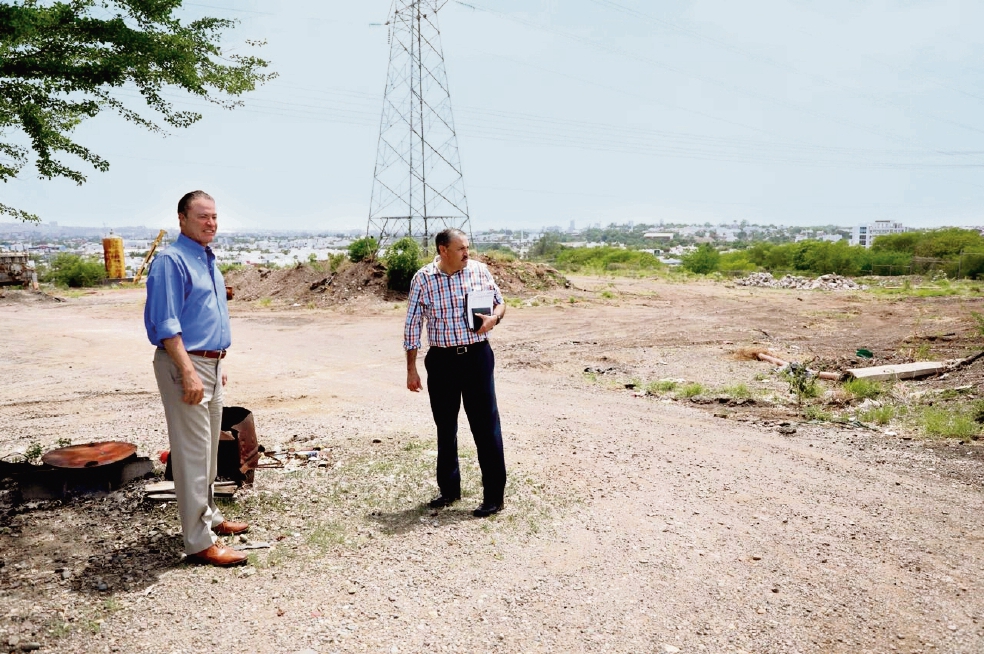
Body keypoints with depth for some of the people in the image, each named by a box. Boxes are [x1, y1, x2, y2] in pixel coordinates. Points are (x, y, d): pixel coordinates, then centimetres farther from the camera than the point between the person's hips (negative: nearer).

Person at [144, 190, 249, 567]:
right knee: (192, 453, -6)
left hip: (211, 364, 9)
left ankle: (209, 517, 33)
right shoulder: (171, 261, -13)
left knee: (209, 449, 18)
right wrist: (189, 373, -25)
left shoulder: (208, 261, 15)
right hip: (184, 365, -9)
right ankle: (199, 542, 0)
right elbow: (166, 324, -20)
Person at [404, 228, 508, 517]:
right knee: (445, 426, 13)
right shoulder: (423, 279, -4)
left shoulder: (480, 270, -1)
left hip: (477, 355, -1)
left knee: (486, 424, -1)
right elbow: (412, 325, 0)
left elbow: (500, 302, 12)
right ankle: (449, 488, 30)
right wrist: (411, 369, 0)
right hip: (441, 360, 1)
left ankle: (494, 495, 9)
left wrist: (494, 317, -12)